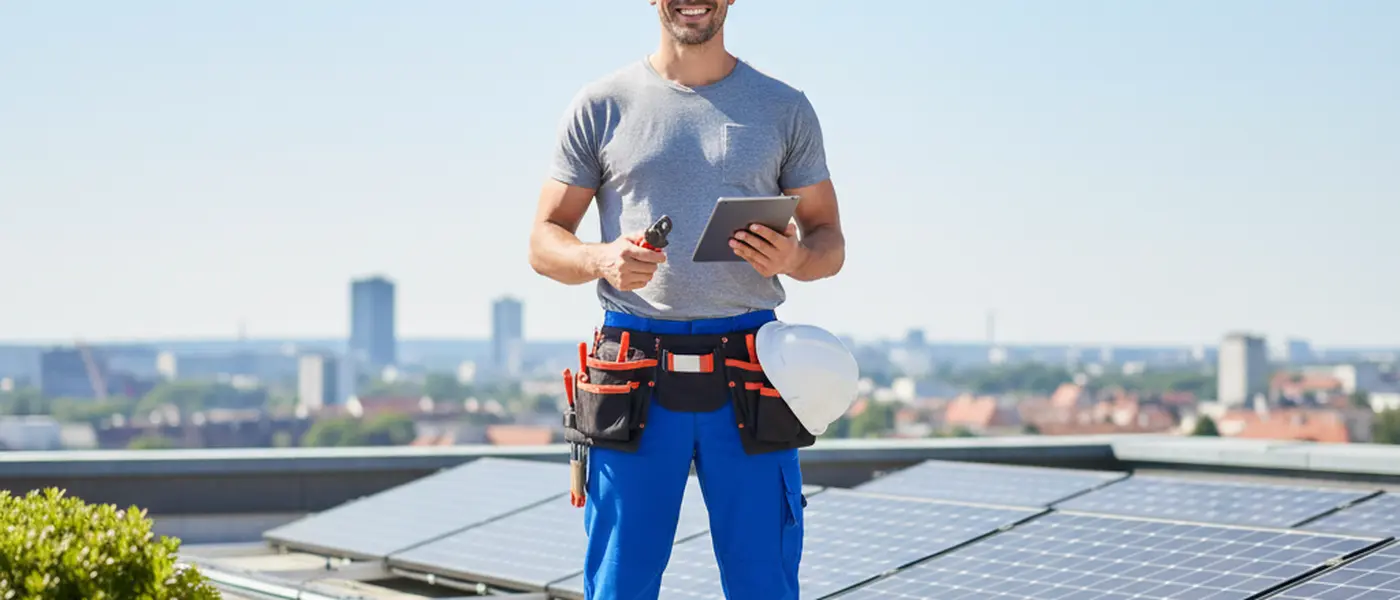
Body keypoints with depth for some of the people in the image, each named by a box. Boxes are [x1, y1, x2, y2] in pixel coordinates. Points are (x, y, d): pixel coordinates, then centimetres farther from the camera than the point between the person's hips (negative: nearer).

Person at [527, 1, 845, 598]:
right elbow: (544, 244, 9)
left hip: (748, 387, 1)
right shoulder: (601, 106, 8)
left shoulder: (785, 109, 11)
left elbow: (829, 243, 14)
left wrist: (793, 258, -10)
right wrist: (601, 259, -13)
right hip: (633, 385, -1)